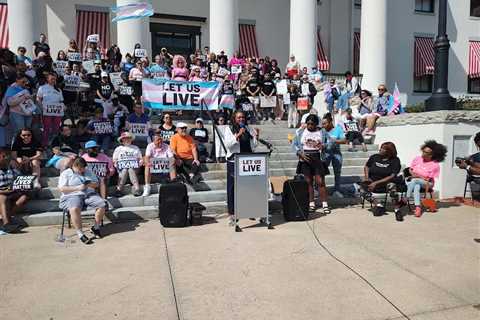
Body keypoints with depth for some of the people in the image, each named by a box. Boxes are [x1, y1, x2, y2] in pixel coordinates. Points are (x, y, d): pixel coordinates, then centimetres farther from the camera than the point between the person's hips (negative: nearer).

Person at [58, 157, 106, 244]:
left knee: (102, 204, -24)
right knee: (74, 209, -38)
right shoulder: (66, 173, 8)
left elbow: (96, 184, 18)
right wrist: (77, 188, -14)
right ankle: (80, 234, -29)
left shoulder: (88, 172, 21)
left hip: (90, 194, 4)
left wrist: (90, 184, -6)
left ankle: (96, 227, -4)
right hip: (72, 196, -4)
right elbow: (61, 188, -4)